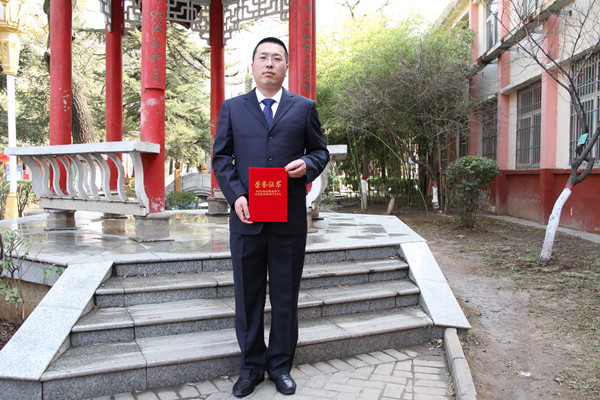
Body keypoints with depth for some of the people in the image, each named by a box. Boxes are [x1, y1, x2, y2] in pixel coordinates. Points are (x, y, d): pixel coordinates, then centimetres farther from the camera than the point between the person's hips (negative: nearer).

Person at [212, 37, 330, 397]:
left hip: (290, 218, 0)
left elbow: (321, 151, 12)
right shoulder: (232, 108, 11)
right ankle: (252, 366, 26)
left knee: (286, 296, 9)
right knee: (248, 296, 9)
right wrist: (236, 196, -9)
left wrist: (307, 164, -12)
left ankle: (281, 366, 26)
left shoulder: (305, 108, 10)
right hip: (246, 217, 1)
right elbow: (221, 157, 7)